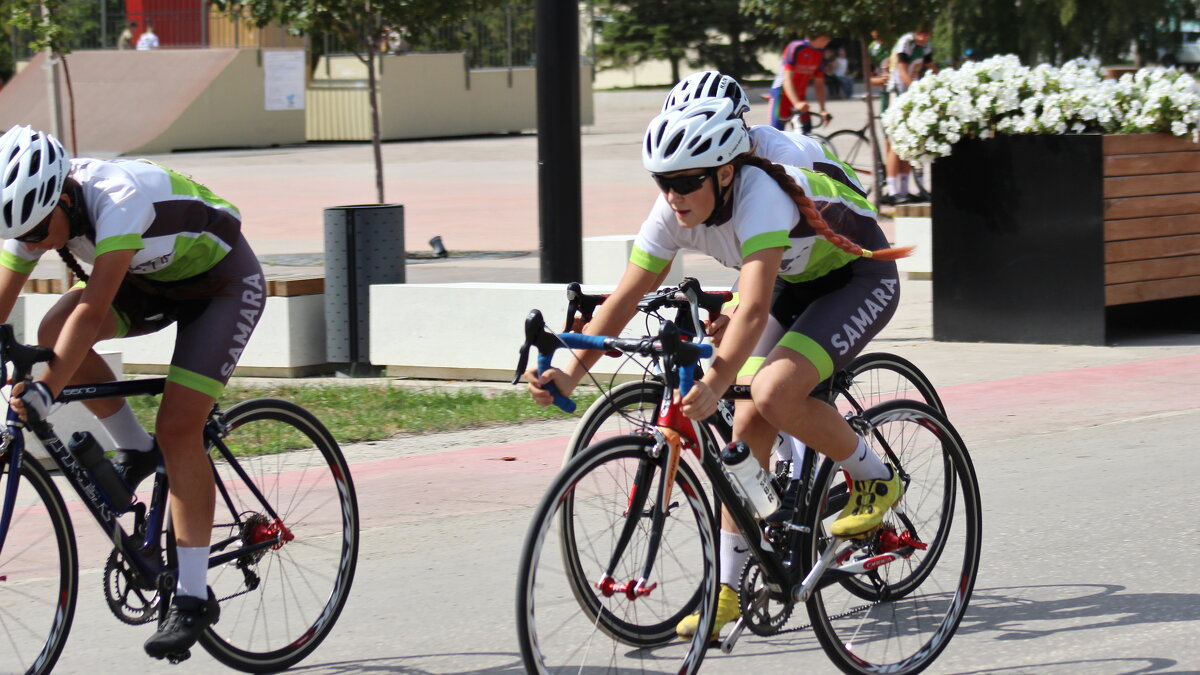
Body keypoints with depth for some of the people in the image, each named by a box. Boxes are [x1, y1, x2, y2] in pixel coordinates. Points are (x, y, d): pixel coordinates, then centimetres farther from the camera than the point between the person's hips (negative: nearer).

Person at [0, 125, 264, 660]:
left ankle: (193, 595, -9)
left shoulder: (119, 197, -38)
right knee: (53, 332, -19)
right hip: (149, 279, 7)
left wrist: (46, 389, -51)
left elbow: (94, 309, -45)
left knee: (178, 428, -17)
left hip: (223, 282, -7)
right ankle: (136, 451, 3)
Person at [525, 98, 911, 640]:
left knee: (775, 394, -27)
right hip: (796, 284, 7)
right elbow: (625, 297, -15)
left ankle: (876, 480, -2)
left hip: (860, 276, -7)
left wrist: (716, 382, -60)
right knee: (747, 422, -5)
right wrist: (570, 373, -26)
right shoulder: (674, 211, -16)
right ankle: (728, 587, 2)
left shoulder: (760, 196, -37)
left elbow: (753, 309, -48)